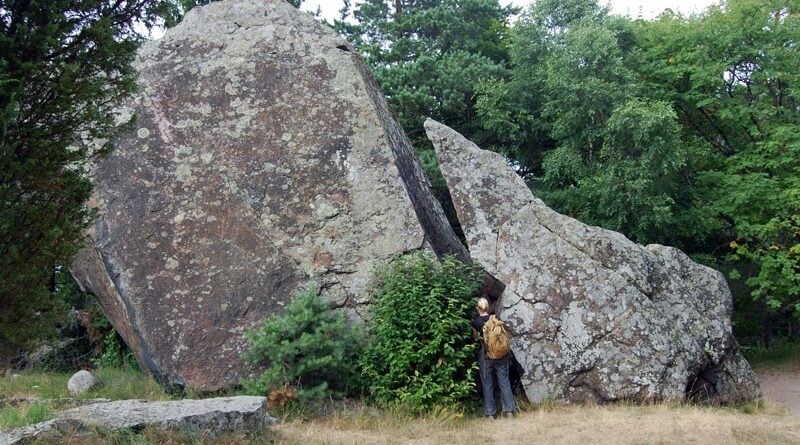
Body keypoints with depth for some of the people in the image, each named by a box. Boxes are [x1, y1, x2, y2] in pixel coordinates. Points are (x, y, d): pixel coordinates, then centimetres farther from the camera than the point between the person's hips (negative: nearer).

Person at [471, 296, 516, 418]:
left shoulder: (475, 322, -6)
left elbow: (475, 337, 4)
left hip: (485, 355, -2)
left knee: (487, 384, 7)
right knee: (504, 382, 8)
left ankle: (490, 413, 10)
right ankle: (509, 409, 6)